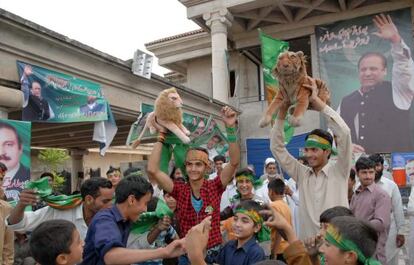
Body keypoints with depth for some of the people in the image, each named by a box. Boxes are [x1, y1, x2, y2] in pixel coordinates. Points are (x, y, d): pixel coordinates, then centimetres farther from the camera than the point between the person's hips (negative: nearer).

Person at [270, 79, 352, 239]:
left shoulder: (339, 171, -3)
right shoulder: (302, 174, 6)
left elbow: (344, 132, -16)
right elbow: (277, 147, 5)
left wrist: (317, 101, -13)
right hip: (307, 242, 4)